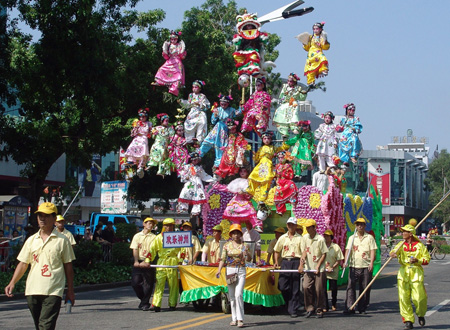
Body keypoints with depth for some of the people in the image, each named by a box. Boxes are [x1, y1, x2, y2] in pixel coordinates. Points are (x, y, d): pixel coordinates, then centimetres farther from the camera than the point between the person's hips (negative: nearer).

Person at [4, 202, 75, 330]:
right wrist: (12, 283, 2)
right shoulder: (31, 240, 13)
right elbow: (23, 264, 14)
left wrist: (70, 291, 5)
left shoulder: (62, 240, 2)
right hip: (32, 291, 5)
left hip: (53, 292, -5)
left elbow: (68, 267, 5)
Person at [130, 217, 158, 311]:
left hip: (148, 263, -2)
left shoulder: (154, 237, 4)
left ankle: (145, 304, 7)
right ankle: (143, 299, 18)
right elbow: (135, 250, 4)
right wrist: (136, 261, -12)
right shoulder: (137, 236, 12)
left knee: (148, 284, -3)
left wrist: (147, 262, -21)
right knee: (135, 282, -4)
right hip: (138, 263, 2)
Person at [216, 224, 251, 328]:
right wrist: (219, 270, -7)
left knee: (238, 294, -15)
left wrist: (247, 252, -25)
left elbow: (249, 259, -4)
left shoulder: (244, 245, 2)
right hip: (230, 271, 3)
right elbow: (223, 259, 6)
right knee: (232, 296, 6)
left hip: (241, 271, -3)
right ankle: (234, 319, 14)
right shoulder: (227, 245, 6)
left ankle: (240, 319, -16)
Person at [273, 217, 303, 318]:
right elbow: (277, 251, 18)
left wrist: (301, 264, -15)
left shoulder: (300, 238, 4)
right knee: (282, 286, -4)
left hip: (296, 262, -2)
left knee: (295, 288, -1)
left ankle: (293, 310, 4)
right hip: (285, 262, 2)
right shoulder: (283, 238, 12)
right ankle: (289, 304, 19)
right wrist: (276, 262, 4)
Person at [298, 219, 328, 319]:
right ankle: (310, 308, 4)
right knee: (306, 287, -8)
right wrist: (302, 263, -10)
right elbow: (304, 251, 5)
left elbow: (324, 254, -6)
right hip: (308, 269, 4)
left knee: (319, 290, -2)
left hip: (319, 269, -4)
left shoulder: (320, 239, -9)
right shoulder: (305, 238, 6)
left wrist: (318, 266, -11)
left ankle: (319, 311, 9)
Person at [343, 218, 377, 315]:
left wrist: (371, 263, -13)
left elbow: (372, 251, 1)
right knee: (350, 287, -9)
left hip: (366, 266, -1)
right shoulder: (352, 238, 12)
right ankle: (349, 307, -11)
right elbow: (348, 250, 6)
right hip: (354, 266, 1)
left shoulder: (369, 237, 7)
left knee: (365, 288, 3)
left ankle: (362, 308, 10)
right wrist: (346, 262, -9)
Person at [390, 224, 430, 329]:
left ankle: (421, 315, 23)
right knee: (404, 298, -3)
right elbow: (393, 252, -6)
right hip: (403, 273, 2)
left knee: (418, 297, -6)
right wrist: (393, 254, -30)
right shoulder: (401, 244, 11)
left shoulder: (419, 245, 4)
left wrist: (418, 261, -14)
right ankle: (408, 320, 6)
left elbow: (427, 259, 5)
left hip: (416, 273, -2)